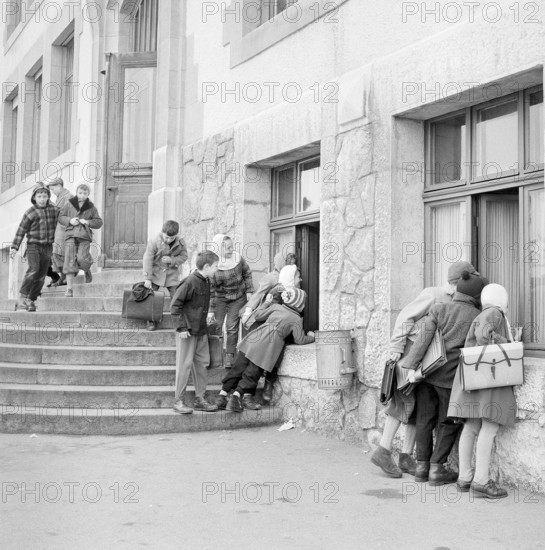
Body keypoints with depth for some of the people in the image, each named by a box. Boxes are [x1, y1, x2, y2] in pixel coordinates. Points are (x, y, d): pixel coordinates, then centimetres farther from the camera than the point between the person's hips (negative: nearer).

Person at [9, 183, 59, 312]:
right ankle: (22, 297, -17)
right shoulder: (30, 213, -5)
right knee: (34, 269, -22)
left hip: (47, 247, 4)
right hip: (33, 245, -4)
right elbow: (21, 230, -3)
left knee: (41, 276, 2)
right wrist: (14, 247, -6)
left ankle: (31, 301, 9)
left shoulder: (54, 210, 5)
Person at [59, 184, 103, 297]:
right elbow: (60, 217, 13)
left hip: (84, 236, 0)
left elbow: (99, 222, 10)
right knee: (70, 261, -6)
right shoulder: (69, 204, 8)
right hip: (70, 235, 1)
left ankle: (87, 270, 21)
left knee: (82, 259, -17)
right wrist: (69, 220, -7)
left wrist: (88, 222, -8)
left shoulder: (91, 207, 8)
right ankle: (69, 289, -2)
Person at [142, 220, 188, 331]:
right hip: (156, 273, -1)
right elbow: (148, 259, -15)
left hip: (172, 275, 1)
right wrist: (147, 278, -15)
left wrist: (172, 260, -19)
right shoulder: (154, 242, -19)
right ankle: (151, 321, 12)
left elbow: (184, 256, 1)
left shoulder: (180, 243, -11)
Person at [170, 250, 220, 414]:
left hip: (201, 330, 8)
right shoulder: (190, 282, -17)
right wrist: (181, 327, -19)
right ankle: (178, 401, 6)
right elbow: (175, 305, -16)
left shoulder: (206, 281, 8)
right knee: (185, 364, -3)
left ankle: (200, 399, 19)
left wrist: (206, 319, 13)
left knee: (203, 363, 10)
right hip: (188, 331, -8)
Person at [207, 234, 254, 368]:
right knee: (215, 325, -5)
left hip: (238, 298, 1)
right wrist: (210, 311, -18)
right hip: (220, 298, -1)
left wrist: (249, 291, 0)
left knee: (232, 326, -3)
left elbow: (247, 273, 5)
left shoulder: (238, 259, -15)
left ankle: (230, 355, 5)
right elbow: (209, 291, -17)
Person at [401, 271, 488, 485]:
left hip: (426, 371, 3)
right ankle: (437, 468, 9)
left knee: (425, 419, 13)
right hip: (450, 375, -3)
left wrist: (412, 367, -11)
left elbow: (424, 336, -9)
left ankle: (421, 466, 17)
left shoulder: (439, 309, 3)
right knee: (448, 422, 12)